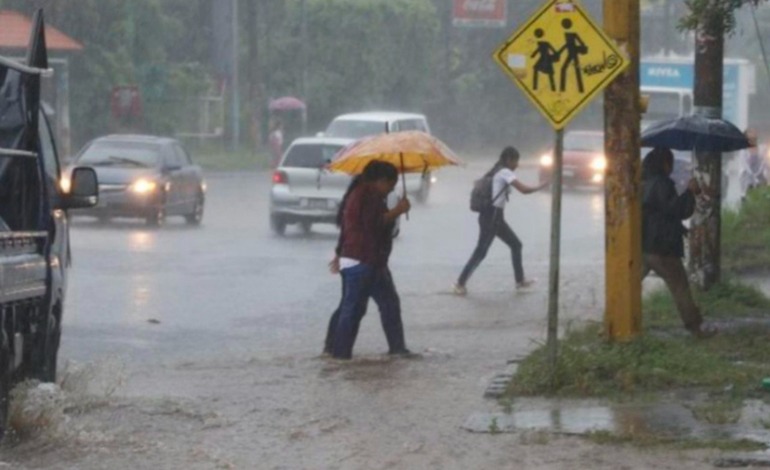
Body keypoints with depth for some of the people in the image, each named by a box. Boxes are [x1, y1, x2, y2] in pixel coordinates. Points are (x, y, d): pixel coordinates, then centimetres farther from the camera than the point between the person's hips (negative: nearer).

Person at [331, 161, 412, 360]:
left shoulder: (370, 195, 19)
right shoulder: (365, 195, -15)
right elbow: (372, 223, -26)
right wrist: (397, 211, -18)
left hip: (373, 263, 11)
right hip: (360, 262, -11)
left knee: (390, 304, 13)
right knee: (353, 308, -8)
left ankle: (397, 348, 17)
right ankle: (340, 353, -5)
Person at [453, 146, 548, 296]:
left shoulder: (497, 173, 18)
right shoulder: (505, 173, -10)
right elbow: (524, 190, -19)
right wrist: (541, 187, -6)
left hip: (495, 217, 10)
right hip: (491, 216, -10)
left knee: (516, 244, 15)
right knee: (481, 251, -8)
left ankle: (520, 280, 18)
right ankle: (461, 283, -6)